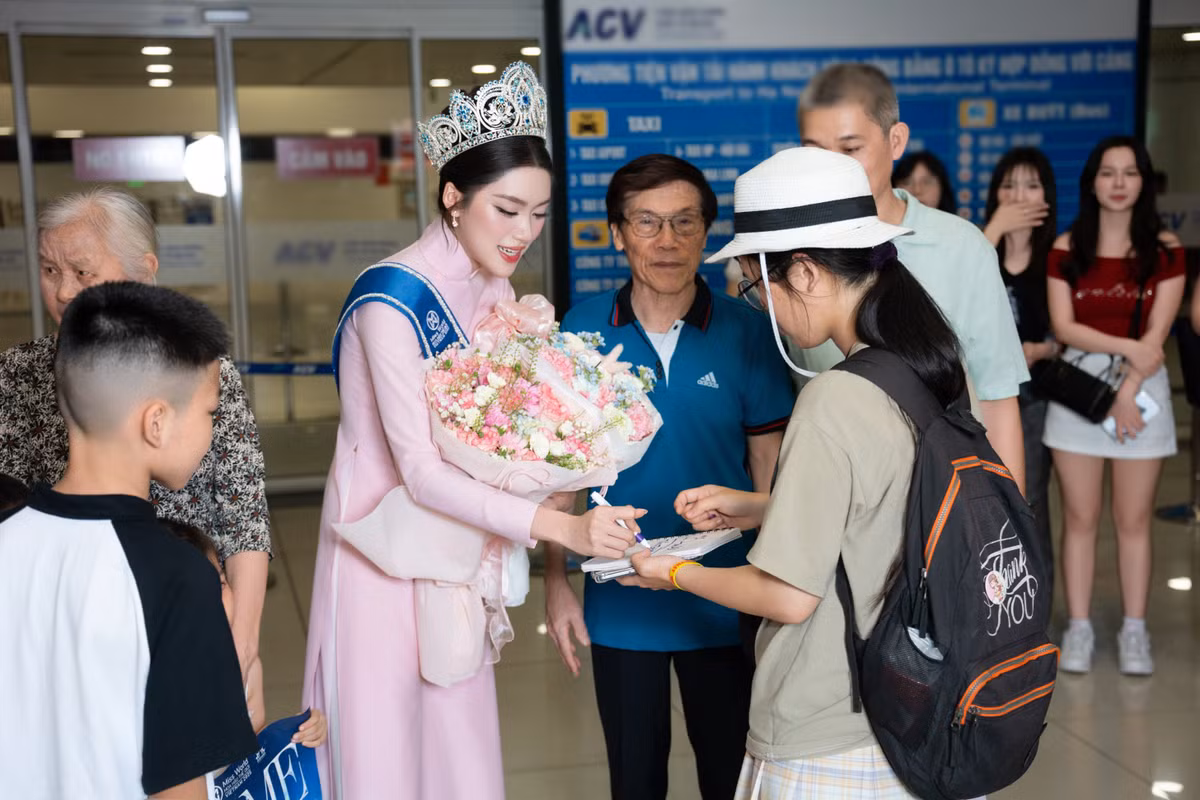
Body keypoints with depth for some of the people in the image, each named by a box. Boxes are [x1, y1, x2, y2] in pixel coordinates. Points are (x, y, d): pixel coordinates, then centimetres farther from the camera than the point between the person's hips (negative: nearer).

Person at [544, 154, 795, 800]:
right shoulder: (582, 331, -6)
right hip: (620, 602, 1)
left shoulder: (746, 333, -9)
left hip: (722, 602, -1)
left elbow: (769, 473, -2)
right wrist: (556, 581, 0)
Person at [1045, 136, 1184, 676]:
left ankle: (1134, 631, 13)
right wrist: (1126, 346, -14)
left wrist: (1128, 390, -13)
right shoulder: (1067, 248, 4)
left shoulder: (1165, 249, 3)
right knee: (1079, 518, 3)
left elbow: (1157, 334, -4)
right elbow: (1063, 326, -4)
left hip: (1141, 386, 0)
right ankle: (1079, 627, 11)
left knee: (1134, 520, 4)